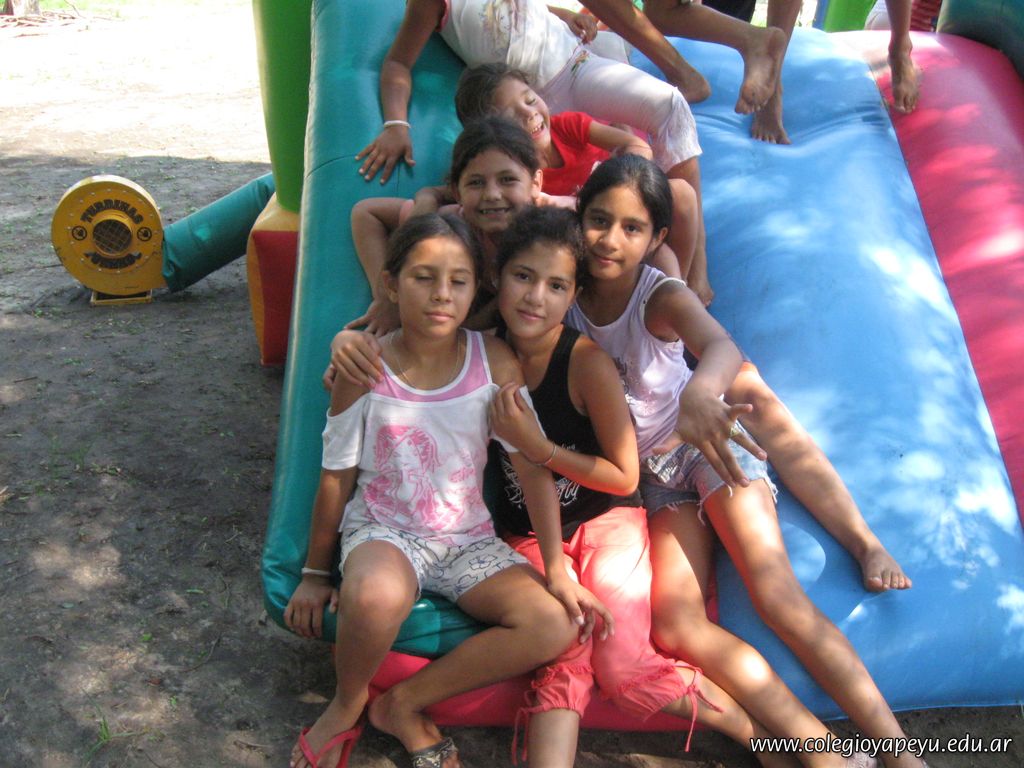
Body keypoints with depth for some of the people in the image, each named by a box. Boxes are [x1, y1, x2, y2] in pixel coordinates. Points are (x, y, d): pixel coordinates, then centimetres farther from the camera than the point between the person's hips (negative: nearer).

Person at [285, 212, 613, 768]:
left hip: (468, 537, 3)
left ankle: (404, 704, -2)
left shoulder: (494, 362, -8)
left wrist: (556, 569, -8)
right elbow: (336, 476, -3)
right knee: (377, 596, -38)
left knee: (555, 627, -18)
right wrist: (315, 573, 5)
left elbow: (531, 464, -6)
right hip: (382, 529, -3)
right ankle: (346, 706, -2)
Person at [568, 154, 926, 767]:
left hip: (705, 445, -3)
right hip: (653, 474, 4)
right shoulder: (567, 299, -8)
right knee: (676, 626, -15)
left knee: (780, 601, -17)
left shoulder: (662, 297, -21)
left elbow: (721, 346, -42)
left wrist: (700, 394, -65)